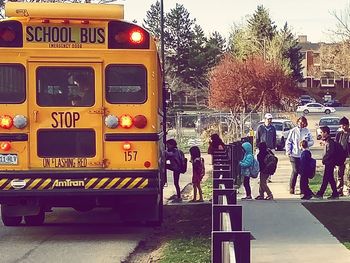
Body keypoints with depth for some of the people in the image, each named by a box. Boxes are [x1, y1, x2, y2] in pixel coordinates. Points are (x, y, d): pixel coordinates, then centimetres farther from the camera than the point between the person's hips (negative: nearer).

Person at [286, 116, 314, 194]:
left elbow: (311, 141, 7)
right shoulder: (293, 131, 0)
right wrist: (288, 152, -5)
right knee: (295, 172, -3)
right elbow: (288, 142, 2)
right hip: (294, 155, -2)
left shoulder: (307, 131, 5)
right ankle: (291, 188, 8)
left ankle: (302, 189, 14)